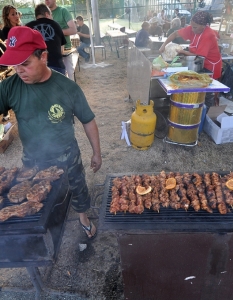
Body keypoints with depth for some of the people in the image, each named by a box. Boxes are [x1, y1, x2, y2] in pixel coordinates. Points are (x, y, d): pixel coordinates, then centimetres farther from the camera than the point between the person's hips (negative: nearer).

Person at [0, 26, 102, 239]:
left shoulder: (67, 87, -18)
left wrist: (96, 152, -1)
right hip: (33, 162, 2)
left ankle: (84, 218, 55)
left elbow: (88, 121, -8)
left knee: (78, 191, 23)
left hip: (67, 158, -1)